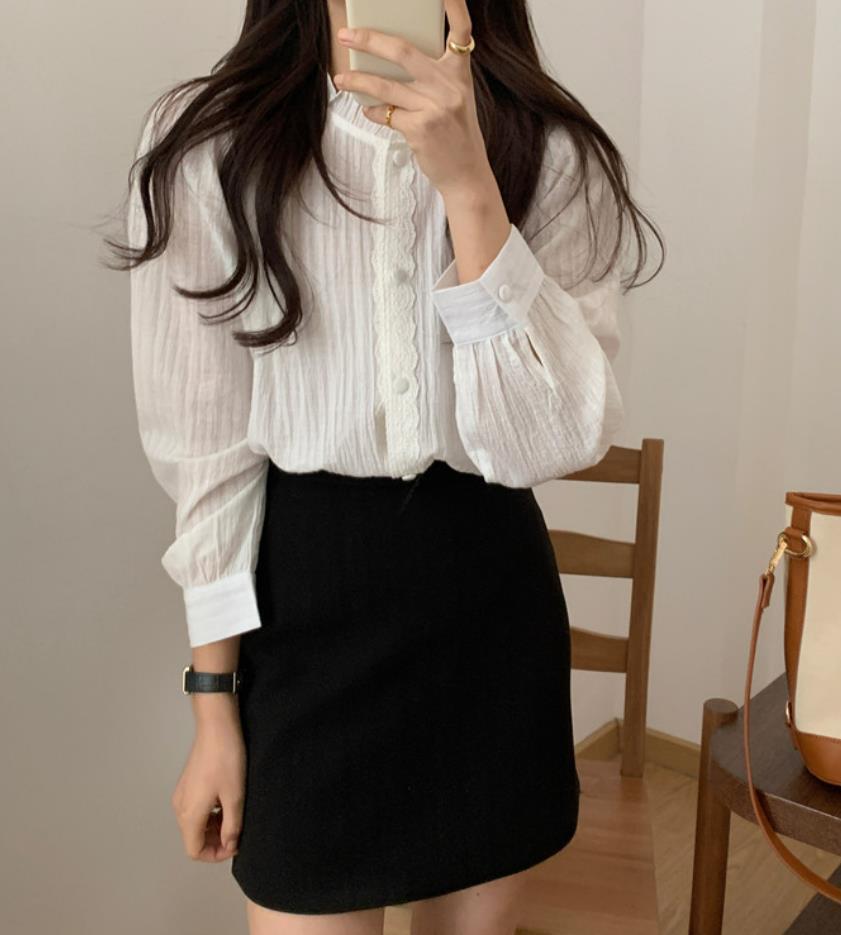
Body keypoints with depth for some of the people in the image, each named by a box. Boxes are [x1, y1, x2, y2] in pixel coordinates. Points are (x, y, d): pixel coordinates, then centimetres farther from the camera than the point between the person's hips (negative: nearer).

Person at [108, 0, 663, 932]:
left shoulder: (553, 153, -4)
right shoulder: (208, 142, -7)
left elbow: (560, 437, -14)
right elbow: (206, 444, -4)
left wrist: (468, 184, -24)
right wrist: (213, 705, 0)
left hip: (491, 590, 2)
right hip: (303, 599, -1)